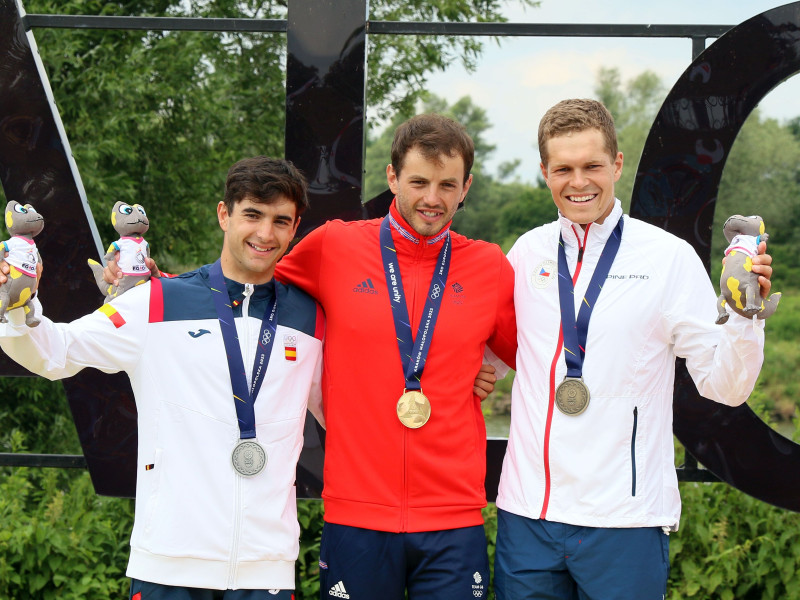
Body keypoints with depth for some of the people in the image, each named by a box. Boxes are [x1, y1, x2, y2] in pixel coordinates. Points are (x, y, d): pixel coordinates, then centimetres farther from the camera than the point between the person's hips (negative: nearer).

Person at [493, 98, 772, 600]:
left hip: (625, 520, -3)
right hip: (527, 512, 3)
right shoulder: (528, 252, 6)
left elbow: (725, 385, -4)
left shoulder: (671, 258, -3)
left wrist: (746, 310, -19)